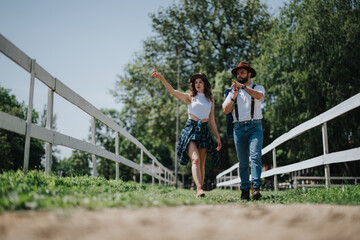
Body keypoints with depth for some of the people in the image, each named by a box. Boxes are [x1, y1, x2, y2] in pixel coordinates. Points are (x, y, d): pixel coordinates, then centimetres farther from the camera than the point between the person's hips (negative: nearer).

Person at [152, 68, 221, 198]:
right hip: (191, 129, -4)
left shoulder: (210, 100, 16)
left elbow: (212, 121, 18)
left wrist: (218, 137, 14)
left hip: (204, 131, 4)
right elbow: (173, 91, -8)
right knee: (195, 159, -20)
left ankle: (199, 191, 8)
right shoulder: (190, 97, 6)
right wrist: (162, 78, -23)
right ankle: (199, 188, -31)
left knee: (201, 163, 3)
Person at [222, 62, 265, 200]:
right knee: (242, 161, 0)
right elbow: (226, 110, 9)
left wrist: (243, 86, -22)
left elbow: (259, 95, -14)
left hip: (255, 127, -2)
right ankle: (244, 190, 2)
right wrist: (233, 97, -4)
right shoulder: (232, 92, 21)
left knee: (255, 156, -18)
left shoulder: (258, 88, 13)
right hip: (239, 128, 3)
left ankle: (255, 187, -23)